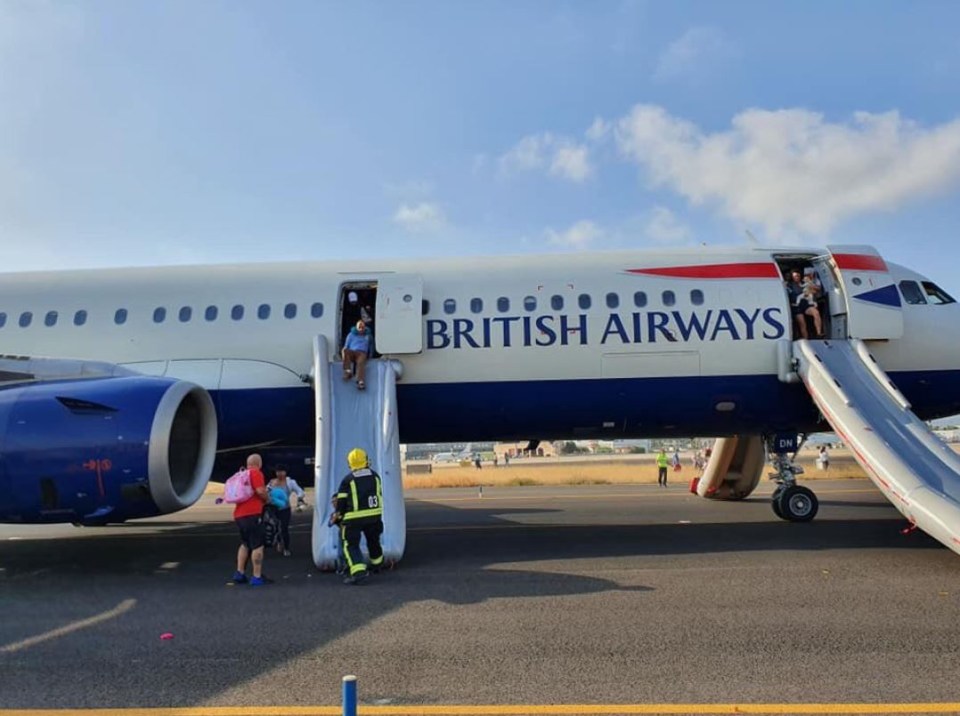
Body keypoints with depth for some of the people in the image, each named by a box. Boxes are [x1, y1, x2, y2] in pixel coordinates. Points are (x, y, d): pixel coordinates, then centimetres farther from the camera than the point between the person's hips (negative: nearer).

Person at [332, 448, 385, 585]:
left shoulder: (347, 480, -7)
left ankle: (358, 571, -18)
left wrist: (338, 515, 10)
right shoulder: (374, 476, 5)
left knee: (351, 545, -1)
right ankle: (377, 564, 43)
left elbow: (341, 501, -4)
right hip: (374, 515, 5)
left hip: (354, 518, -5)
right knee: (373, 540, 25)